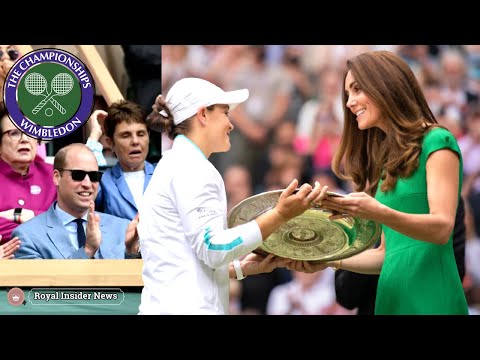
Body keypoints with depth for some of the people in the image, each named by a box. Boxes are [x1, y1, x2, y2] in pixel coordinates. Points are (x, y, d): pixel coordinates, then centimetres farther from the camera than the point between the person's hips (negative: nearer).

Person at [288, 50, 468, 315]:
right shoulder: (386, 159, 18)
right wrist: (330, 261, 5)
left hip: (430, 299, -7)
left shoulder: (436, 142, -4)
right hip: (391, 296, 7)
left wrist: (377, 213, -30)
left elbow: (442, 228, -16)